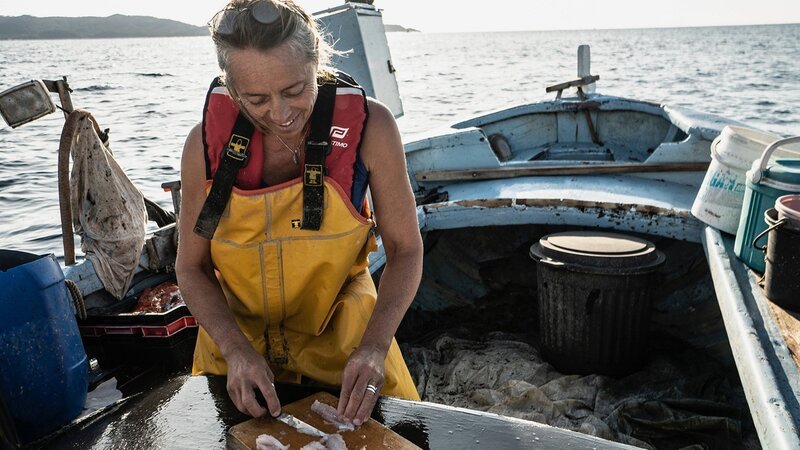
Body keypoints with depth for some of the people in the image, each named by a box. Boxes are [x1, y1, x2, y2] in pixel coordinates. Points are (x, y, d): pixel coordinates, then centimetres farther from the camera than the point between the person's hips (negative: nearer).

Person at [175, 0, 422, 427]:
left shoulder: (368, 125, -22)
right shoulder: (207, 143, -19)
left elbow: (406, 249, -14)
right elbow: (192, 267, -8)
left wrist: (374, 347, -27)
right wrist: (236, 350, -24)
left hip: (342, 335, 0)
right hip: (238, 338, 1)